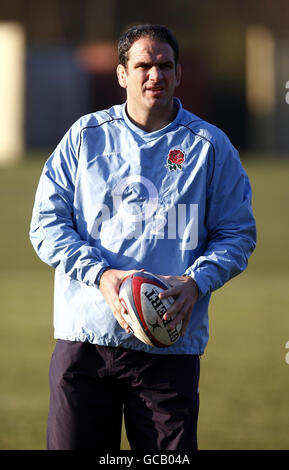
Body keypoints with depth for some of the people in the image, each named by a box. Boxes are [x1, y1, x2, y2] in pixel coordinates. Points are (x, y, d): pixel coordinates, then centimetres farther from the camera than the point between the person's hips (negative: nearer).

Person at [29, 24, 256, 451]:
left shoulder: (210, 146, 6)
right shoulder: (85, 136, 8)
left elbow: (237, 233, 9)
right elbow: (47, 224, 5)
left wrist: (196, 281, -11)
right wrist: (100, 274, -11)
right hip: (85, 338, 1)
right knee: (73, 447, 0)